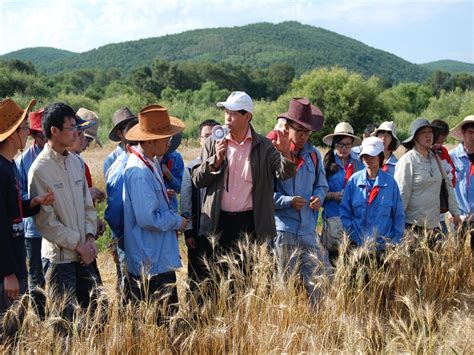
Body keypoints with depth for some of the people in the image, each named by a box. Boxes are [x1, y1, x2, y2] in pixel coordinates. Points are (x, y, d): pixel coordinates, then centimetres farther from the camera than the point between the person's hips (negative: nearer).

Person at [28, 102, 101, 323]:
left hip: (84, 254, 6)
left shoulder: (75, 162, 7)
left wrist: (90, 238, -2)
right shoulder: (40, 169, -14)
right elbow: (45, 220, -14)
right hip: (59, 257, -6)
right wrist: (78, 245, -12)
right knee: (65, 317, 2)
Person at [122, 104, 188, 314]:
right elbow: (148, 218, -24)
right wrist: (177, 221, -11)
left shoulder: (151, 163, 9)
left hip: (160, 257, 10)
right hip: (151, 263, -10)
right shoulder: (139, 172, -23)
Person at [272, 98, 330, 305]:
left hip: (309, 230, 5)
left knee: (318, 279, 4)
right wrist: (288, 201, -19)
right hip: (282, 231, -4)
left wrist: (319, 197, -1)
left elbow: (322, 184, 20)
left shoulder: (313, 154, 9)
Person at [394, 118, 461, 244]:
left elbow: (448, 185, 15)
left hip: (433, 224, 6)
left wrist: (455, 212, 14)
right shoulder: (407, 161, -9)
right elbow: (402, 194, -11)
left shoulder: (435, 158, 9)